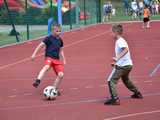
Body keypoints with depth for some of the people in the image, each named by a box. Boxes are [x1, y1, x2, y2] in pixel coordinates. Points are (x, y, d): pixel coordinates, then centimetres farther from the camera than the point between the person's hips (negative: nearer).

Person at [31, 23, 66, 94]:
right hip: (49, 58, -6)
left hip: (57, 60, 6)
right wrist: (34, 54, -13)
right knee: (46, 67, -38)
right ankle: (37, 81, -53)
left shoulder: (60, 40, 16)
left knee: (61, 75, -7)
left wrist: (63, 60, 26)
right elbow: (40, 45, -6)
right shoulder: (49, 38, -3)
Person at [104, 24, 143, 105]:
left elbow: (126, 50, -33)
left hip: (122, 66, -10)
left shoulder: (119, 41, -15)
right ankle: (137, 93, 45)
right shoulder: (121, 41, 16)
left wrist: (117, 58, -41)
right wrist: (116, 62, 22)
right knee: (125, 80, 32)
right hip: (128, 65, 10)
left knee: (111, 81, -11)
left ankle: (115, 99, -19)